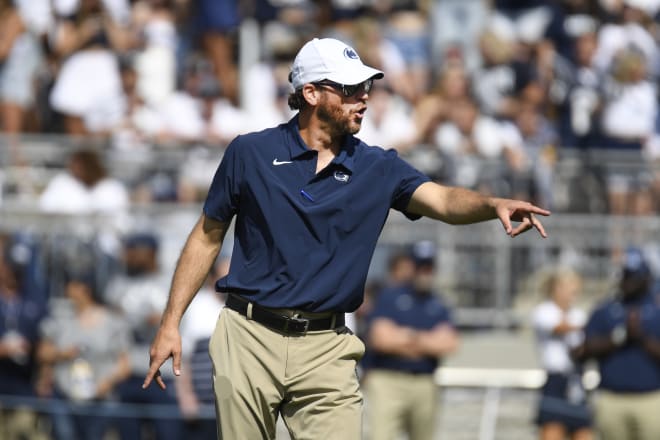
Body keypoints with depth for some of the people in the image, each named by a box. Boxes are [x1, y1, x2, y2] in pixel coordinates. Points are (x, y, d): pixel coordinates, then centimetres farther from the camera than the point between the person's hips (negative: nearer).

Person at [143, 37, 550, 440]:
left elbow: (443, 200, -13)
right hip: (250, 337, -1)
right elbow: (208, 237, 7)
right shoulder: (250, 154, 0)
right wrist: (171, 323, 4)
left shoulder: (377, 168, 3)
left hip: (327, 348, 1)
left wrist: (493, 205, -35)